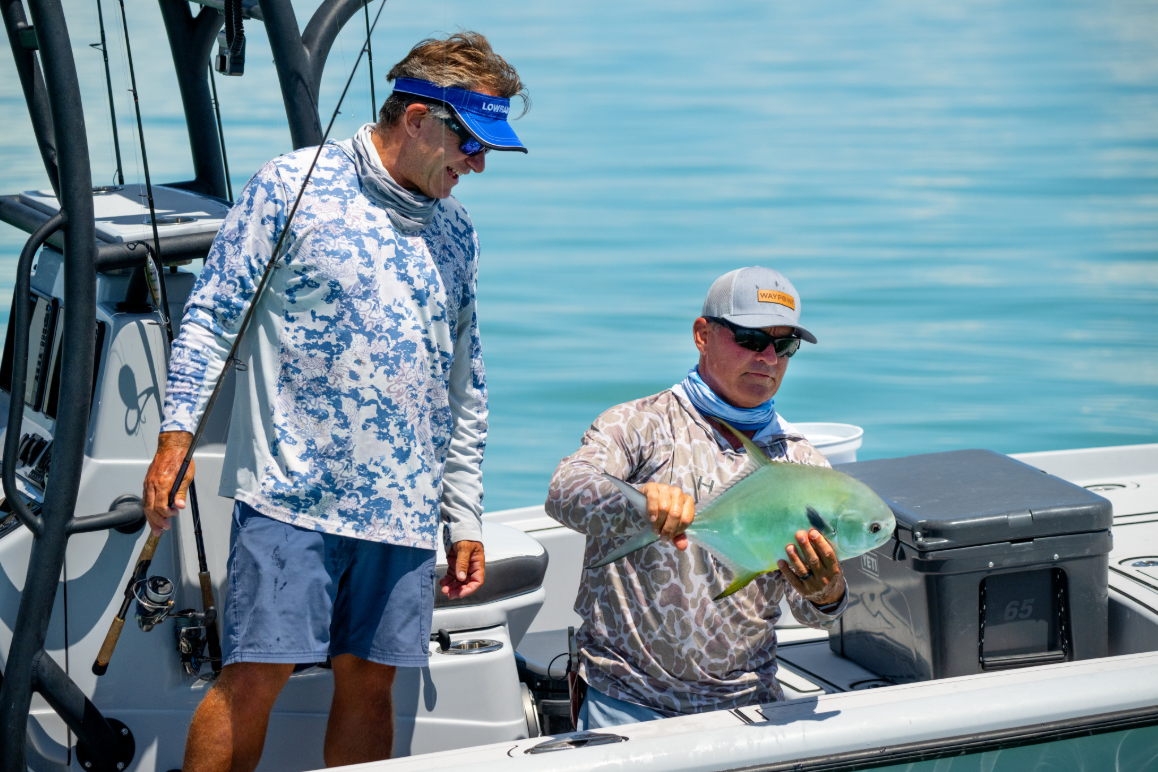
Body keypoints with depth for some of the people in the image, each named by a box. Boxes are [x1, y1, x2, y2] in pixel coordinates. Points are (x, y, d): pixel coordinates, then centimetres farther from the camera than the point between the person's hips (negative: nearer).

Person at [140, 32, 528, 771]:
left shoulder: (455, 232, 15)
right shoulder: (294, 185, -2)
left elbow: (464, 387, 20)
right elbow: (213, 316, -1)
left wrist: (466, 521, 18)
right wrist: (177, 438, -9)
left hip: (401, 510, 5)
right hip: (291, 493, -5)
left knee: (369, 682, 5)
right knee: (256, 676, -7)